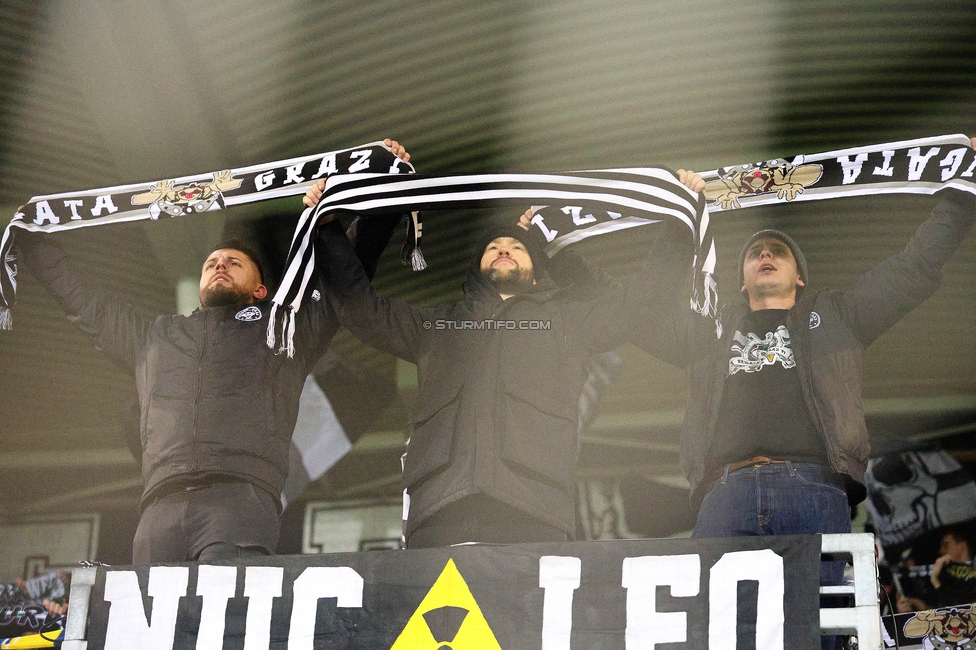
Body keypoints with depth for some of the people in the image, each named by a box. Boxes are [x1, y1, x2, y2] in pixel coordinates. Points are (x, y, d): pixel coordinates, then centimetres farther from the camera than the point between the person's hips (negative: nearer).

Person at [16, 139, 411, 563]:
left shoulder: (288, 330, 27)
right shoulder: (154, 337, 36)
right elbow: (79, 299, 43)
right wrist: (27, 235, 47)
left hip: (241, 501, -3)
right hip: (161, 509, 3)